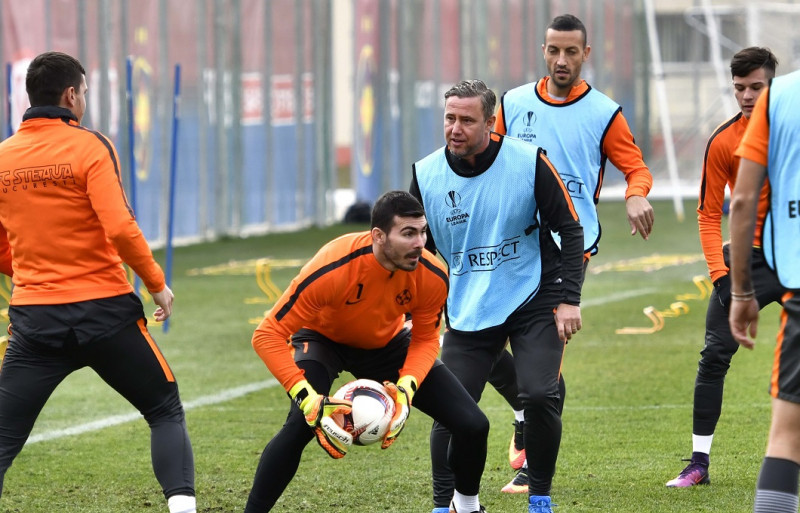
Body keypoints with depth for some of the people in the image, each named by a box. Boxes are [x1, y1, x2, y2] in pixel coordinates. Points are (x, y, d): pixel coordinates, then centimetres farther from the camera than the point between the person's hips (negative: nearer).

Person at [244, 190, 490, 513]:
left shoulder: (432, 276, -27)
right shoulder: (332, 269, -39)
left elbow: (425, 340, -10)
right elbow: (268, 336, -35)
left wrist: (406, 389, -30)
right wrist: (308, 400, -45)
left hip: (388, 343, 4)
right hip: (323, 339, -4)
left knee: (473, 425, -8)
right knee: (301, 424, -33)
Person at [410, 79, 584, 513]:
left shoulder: (528, 163, -11)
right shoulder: (426, 175, -3)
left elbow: (569, 229, -3)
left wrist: (568, 298, -8)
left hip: (532, 302, -2)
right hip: (467, 312, 2)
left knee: (539, 397, -15)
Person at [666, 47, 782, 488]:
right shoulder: (723, 142, -7)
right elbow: (709, 214, -4)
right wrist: (719, 273, -14)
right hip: (749, 258, -1)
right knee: (714, 355, -8)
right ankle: (699, 463, -2)